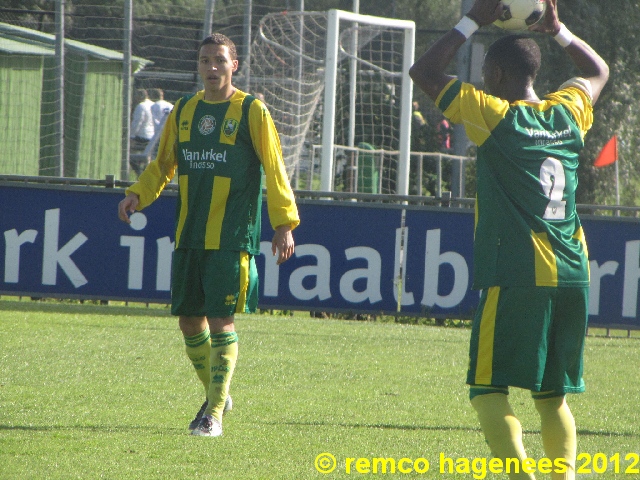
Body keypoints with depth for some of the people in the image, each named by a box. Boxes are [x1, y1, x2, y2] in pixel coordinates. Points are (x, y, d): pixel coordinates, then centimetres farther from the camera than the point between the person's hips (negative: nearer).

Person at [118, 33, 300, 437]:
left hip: (232, 237, -6)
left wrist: (284, 223, -12)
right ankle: (216, 394, 28)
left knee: (221, 320, -9)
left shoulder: (252, 112, -3)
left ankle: (215, 414, -5)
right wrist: (138, 195, 3)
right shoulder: (184, 111, 12)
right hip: (189, 235, 6)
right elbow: (163, 164, 21)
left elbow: (274, 170, -5)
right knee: (189, 317, 8)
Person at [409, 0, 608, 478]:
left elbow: (424, 72, 4)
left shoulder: (493, 115, -4)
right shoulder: (569, 113, 10)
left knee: (489, 391, -3)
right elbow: (598, 71, 33)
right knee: (553, 394, 13)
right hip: (573, 277, 6)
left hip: (516, 278, -6)